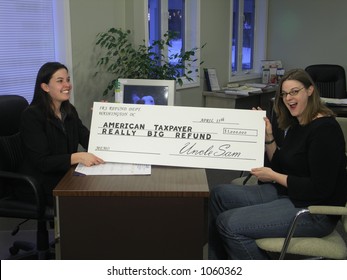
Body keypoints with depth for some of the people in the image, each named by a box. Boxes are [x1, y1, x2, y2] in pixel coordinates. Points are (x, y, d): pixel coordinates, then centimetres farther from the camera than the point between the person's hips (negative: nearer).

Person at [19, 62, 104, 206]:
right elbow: (41, 162, -19)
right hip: (41, 187, -7)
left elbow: (90, 143, 3)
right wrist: (78, 157, -31)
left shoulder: (69, 111, 8)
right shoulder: (32, 116, -13)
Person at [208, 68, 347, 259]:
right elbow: (282, 167, 14)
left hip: (314, 210, -10)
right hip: (285, 193, 10)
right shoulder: (296, 124, 10)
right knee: (219, 194, 5)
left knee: (230, 224, -20)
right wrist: (268, 137, 1)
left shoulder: (325, 129, -18)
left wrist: (273, 176, -15)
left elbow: (320, 189, -21)